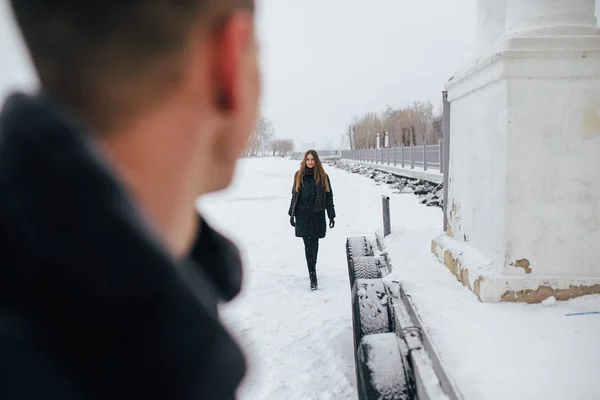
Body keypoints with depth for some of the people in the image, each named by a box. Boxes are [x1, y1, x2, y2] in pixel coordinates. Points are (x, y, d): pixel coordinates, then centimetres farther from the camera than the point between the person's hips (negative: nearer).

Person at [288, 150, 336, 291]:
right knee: (308, 245, -3)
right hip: (303, 215, 1)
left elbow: (329, 196, 4)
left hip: (317, 215, 0)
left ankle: (312, 270, 23)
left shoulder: (323, 177, 2)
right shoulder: (299, 175, 6)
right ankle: (313, 276, -1)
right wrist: (292, 214, 9)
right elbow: (294, 195, 11)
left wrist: (331, 216, 1)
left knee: (314, 244, 4)